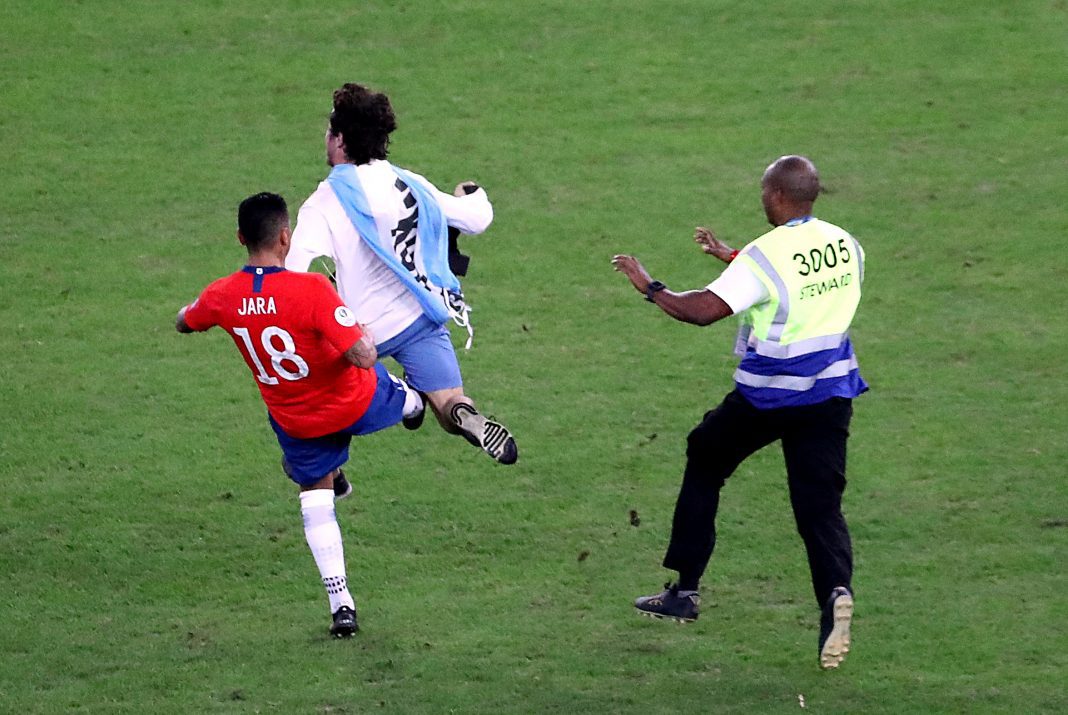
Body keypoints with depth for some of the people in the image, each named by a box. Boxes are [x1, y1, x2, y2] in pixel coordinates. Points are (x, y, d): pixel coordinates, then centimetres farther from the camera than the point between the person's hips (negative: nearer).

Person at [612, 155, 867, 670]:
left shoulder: (765, 256, -17)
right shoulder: (844, 246, 5)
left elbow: (705, 309, -23)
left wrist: (649, 287, -8)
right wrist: (729, 256, 25)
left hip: (766, 396, -4)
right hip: (830, 395, 5)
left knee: (704, 462, 19)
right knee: (820, 504, 3)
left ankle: (685, 590, 21)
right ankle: (836, 590, -27)